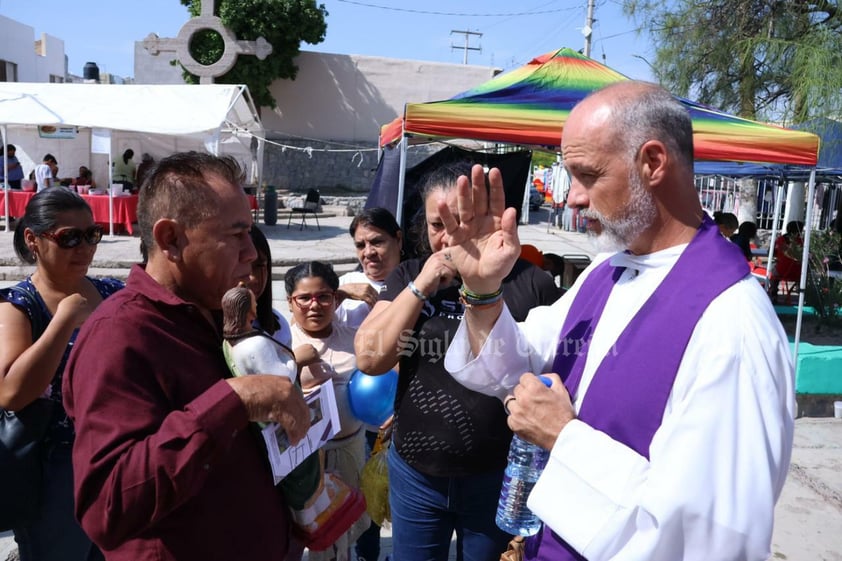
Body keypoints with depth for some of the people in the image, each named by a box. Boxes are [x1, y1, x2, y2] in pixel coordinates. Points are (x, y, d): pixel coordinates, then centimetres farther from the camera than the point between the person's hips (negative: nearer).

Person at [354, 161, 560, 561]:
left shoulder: (531, 284, -12)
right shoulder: (408, 277, -1)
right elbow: (369, 359, -9)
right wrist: (420, 287, -16)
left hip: (498, 478, -2)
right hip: (414, 475, 3)